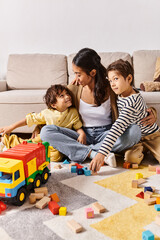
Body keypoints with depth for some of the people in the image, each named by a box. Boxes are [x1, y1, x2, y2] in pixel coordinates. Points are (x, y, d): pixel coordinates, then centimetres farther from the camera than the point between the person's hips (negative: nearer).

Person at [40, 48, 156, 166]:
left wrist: (149, 114, -15)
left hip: (106, 134, -1)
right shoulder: (74, 88, -4)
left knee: (135, 130, -31)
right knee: (46, 131, -22)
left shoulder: (111, 88, -9)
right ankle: (93, 154, -30)